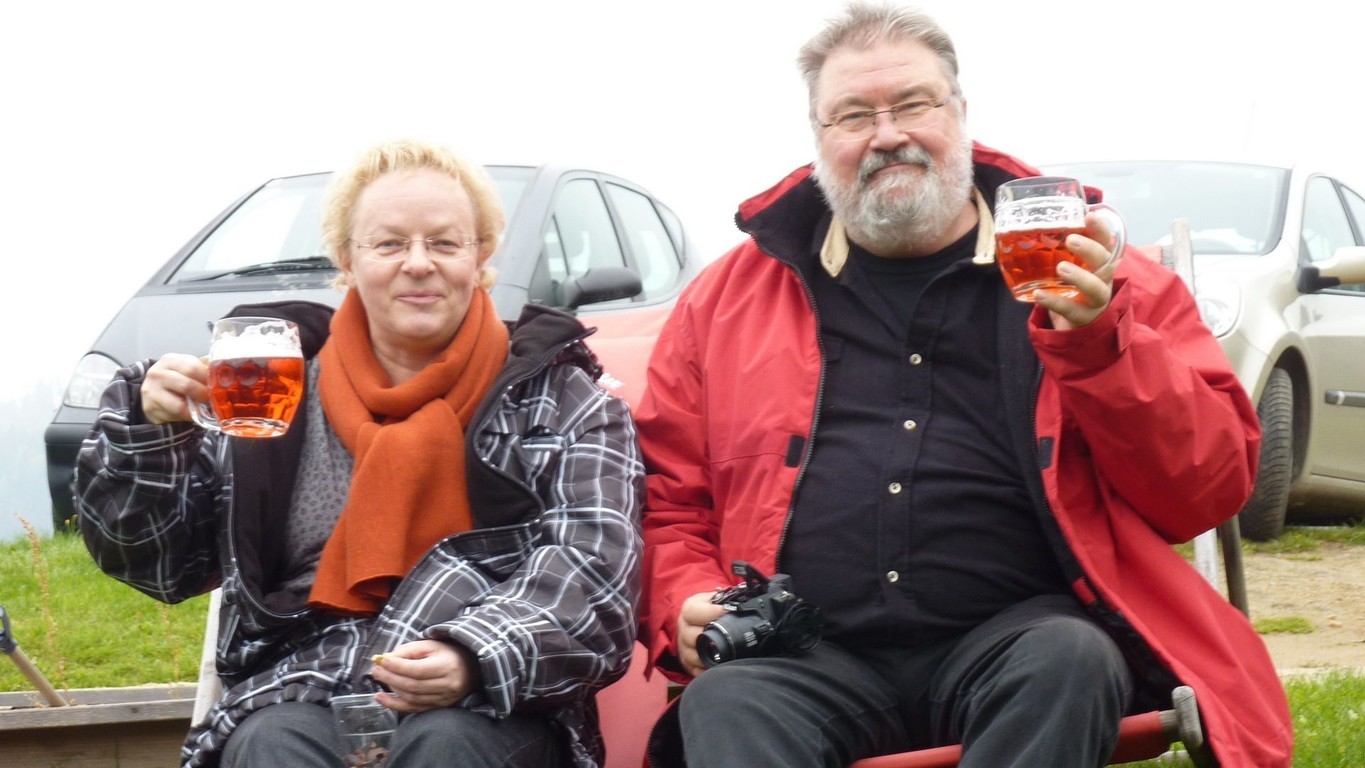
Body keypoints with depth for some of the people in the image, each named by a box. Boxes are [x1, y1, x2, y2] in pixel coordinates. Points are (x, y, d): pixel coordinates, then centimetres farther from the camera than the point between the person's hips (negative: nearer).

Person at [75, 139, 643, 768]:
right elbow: (161, 562, 19)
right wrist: (150, 432, 0)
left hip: (488, 707, -1)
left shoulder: (560, 398, 11)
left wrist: (477, 658, -21)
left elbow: (591, 564, -3)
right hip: (299, 696, 1)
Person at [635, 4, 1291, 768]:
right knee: (726, 703, -33)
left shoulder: (1080, 274, 11)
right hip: (810, 656, 0)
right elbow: (670, 495, 20)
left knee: (1069, 664, -33)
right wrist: (688, 606, 0)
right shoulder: (731, 296, 15)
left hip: (1019, 641, 1)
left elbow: (1212, 485, 5)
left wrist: (1098, 341, -9)